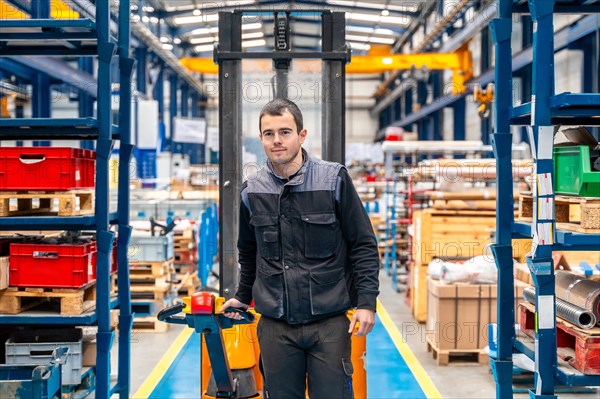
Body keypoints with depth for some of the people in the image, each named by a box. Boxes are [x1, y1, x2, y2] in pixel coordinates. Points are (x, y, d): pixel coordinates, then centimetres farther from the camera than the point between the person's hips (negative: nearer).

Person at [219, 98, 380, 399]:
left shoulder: (333, 179, -5)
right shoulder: (252, 191, 4)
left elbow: (363, 245, -2)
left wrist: (366, 301, -8)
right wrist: (243, 296, 27)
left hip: (329, 322, -2)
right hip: (275, 326, 3)